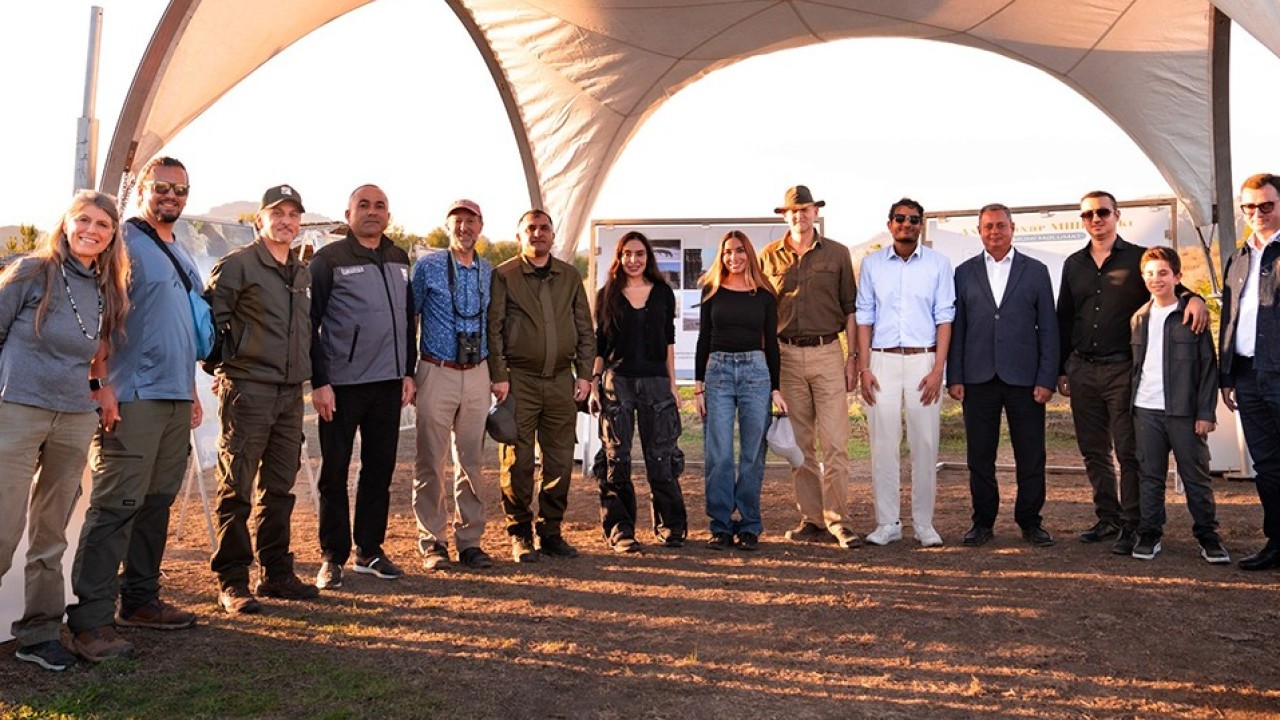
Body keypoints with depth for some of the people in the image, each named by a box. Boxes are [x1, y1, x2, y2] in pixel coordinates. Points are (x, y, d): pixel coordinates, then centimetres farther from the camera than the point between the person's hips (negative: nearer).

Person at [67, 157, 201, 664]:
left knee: (157, 503, 12)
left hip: (176, 399, 8)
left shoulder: (182, 256, 20)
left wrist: (192, 390, 22)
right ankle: (91, 618, -4)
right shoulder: (122, 242, -5)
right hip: (132, 397, -8)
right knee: (117, 506, -9)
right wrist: (102, 385, -20)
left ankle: (140, 600, 21)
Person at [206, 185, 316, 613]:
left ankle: (276, 574, 22)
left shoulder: (303, 275, 18)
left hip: (291, 392, 7)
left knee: (279, 489, 13)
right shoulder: (237, 265, -4)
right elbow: (210, 317, -9)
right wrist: (224, 364, -7)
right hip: (247, 389, -7)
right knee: (237, 489, -3)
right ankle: (231, 582, 3)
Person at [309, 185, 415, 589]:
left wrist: (408, 371, 11)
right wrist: (319, 381, -12)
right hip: (342, 384, -5)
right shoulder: (329, 259, -4)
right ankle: (332, 557, 13)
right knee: (334, 472, 3)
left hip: (388, 382, 5)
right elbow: (310, 323, -7)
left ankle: (369, 551, 21)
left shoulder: (399, 260, 13)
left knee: (380, 469, 10)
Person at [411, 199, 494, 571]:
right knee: (430, 461, 0)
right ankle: (433, 543, 9)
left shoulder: (489, 272, 10)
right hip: (437, 373, -3)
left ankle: (469, 541, 14)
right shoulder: (427, 266, -1)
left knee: (471, 461, 7)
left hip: (477, 374, 4)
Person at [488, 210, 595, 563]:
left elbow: (585, 329, 13)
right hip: (519, 379, -3)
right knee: (518, 461, 0)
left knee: (560, 461, 6)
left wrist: (584, 374, 5)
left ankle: (551, 531, 18)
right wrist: (499, 376, -10)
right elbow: (493, 329, -3)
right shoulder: (504, 275, 1)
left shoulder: (570, 276, 13)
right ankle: (520, 534, 11)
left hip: (561, 380, 4)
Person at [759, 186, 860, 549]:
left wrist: (852, 357, 1)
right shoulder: (769, 256, 8)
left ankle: (838, 520, 0)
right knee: (799, 444, 6)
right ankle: (812, 519, 14)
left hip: (827, 354, -1)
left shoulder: (837, 253, 7)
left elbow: (850, 310, 7)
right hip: (786, 356, 2)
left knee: (834, 443, -6)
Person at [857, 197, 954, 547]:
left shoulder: (938, 263, 6)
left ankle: (924, 523, 9)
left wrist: (938, 369, -6)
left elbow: (944, 318, 2)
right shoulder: (872, 263, 10)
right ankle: (887, 523, 8)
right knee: (883, 443, 0)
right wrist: (864, 368, 0)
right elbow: (864, 318, 9)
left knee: (925, 443, 0)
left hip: (923, 360, -1)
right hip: (882, 361, 1)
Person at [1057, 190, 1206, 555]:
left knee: (1128, 451, -3)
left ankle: (1131, 525, 5)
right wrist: (1061, 370, 12)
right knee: (1093, 451, 10)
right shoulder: (1074, 264, 13)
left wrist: (1193, 297, -21)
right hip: (1082, 370, 4)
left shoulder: (1137, 258, 2)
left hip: (1123, 369, -4)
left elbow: (1170, 287, 3)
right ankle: (1107, 518, 21)